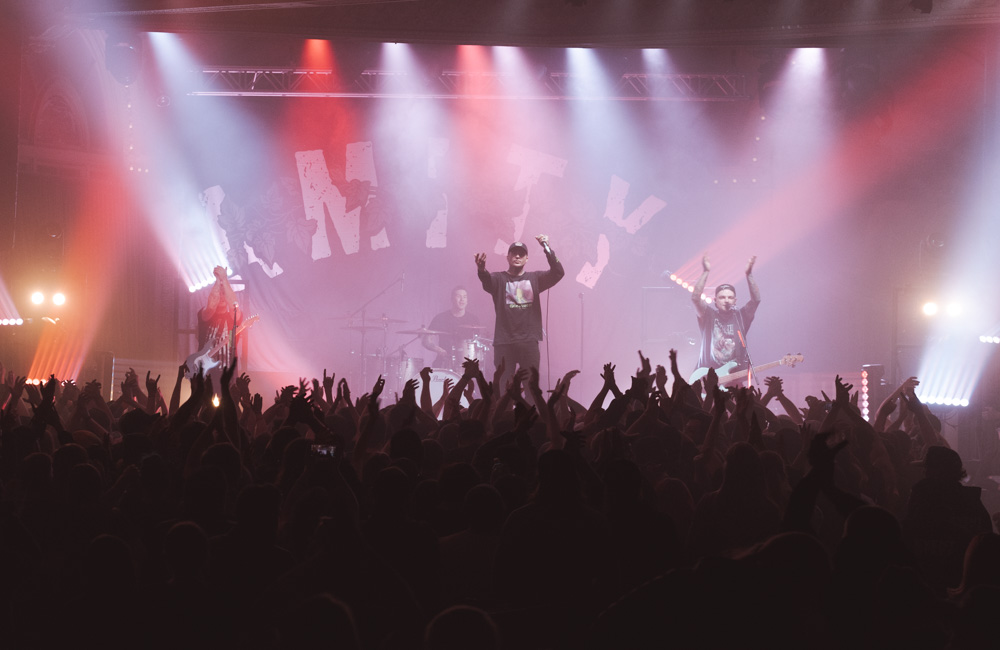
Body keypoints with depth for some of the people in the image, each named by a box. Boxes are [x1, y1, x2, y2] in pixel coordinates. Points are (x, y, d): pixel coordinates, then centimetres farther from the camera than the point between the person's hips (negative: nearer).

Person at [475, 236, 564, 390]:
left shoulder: (535, 278, 12)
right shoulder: (499, 279, 6)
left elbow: (558, 273, -2)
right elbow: (486, 280, -16)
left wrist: (547, 249, -15)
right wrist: (481, 270, -41)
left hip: (529, 342, 2)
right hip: (504, 342, -1)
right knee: (503, 388, -3)